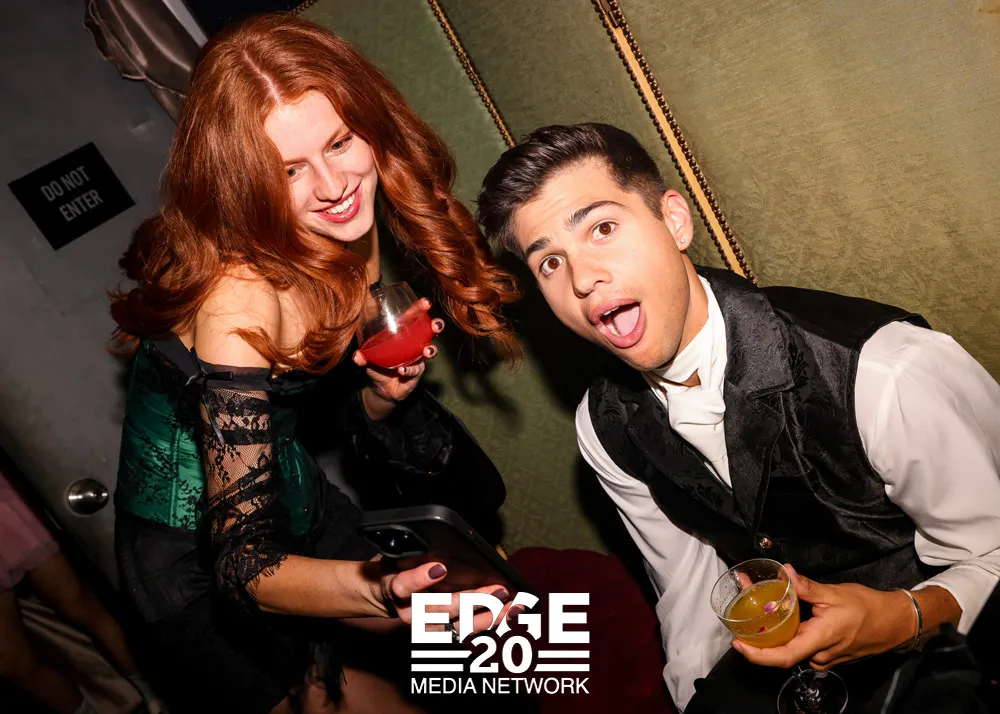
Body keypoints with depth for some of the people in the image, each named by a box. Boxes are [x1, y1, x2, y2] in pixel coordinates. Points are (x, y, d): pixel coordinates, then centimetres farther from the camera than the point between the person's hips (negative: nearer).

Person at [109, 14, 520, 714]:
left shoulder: (353, 229, -14)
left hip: (290, 486, 6)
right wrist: (375, 591, -54)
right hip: (197, 549, -6)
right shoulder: (238, 299, -34)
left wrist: (384, 394, -23)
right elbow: (241, 563, -35)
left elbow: (339, 413, -1)